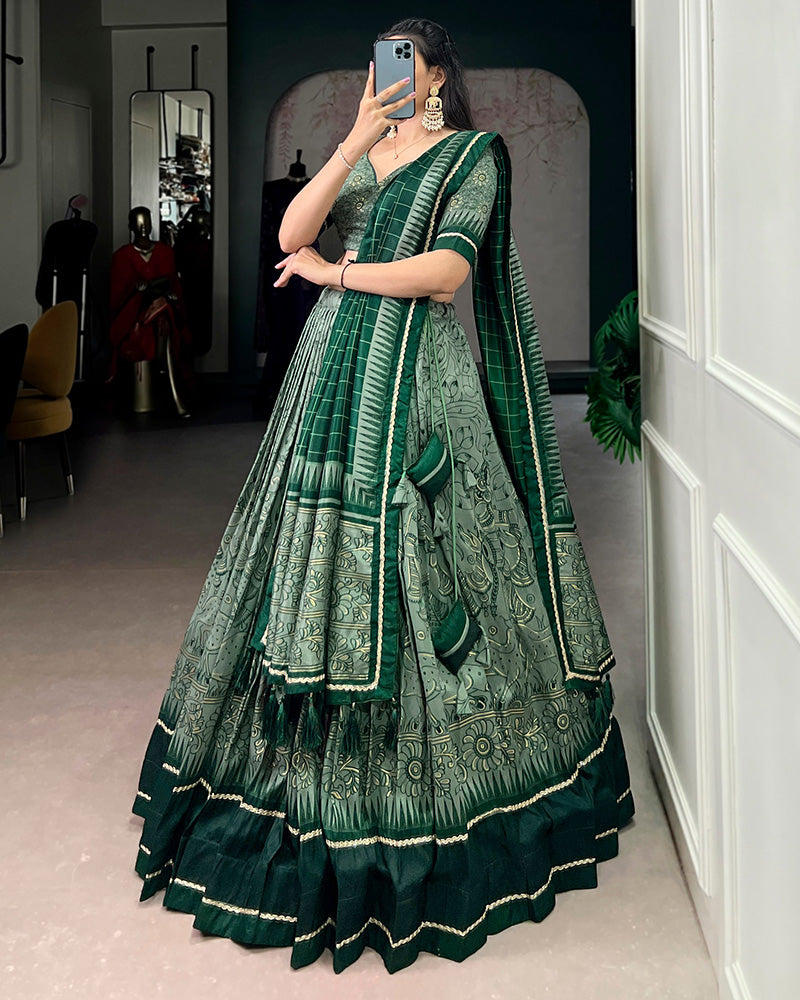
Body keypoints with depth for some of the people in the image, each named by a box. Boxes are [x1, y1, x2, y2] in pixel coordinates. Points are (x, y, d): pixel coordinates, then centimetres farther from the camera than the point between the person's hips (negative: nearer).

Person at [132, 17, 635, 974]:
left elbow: (449, 267, -14)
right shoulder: (358, 154, 18)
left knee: (407, 564, -6)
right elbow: (292, 232, 1)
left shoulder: (471, 155, 2)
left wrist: (334, 271, -6)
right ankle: (309, 765, 16)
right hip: (336, 367, 6)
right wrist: (356, 141, -9)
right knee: (319, 553, 4)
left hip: (416, 376, -6)